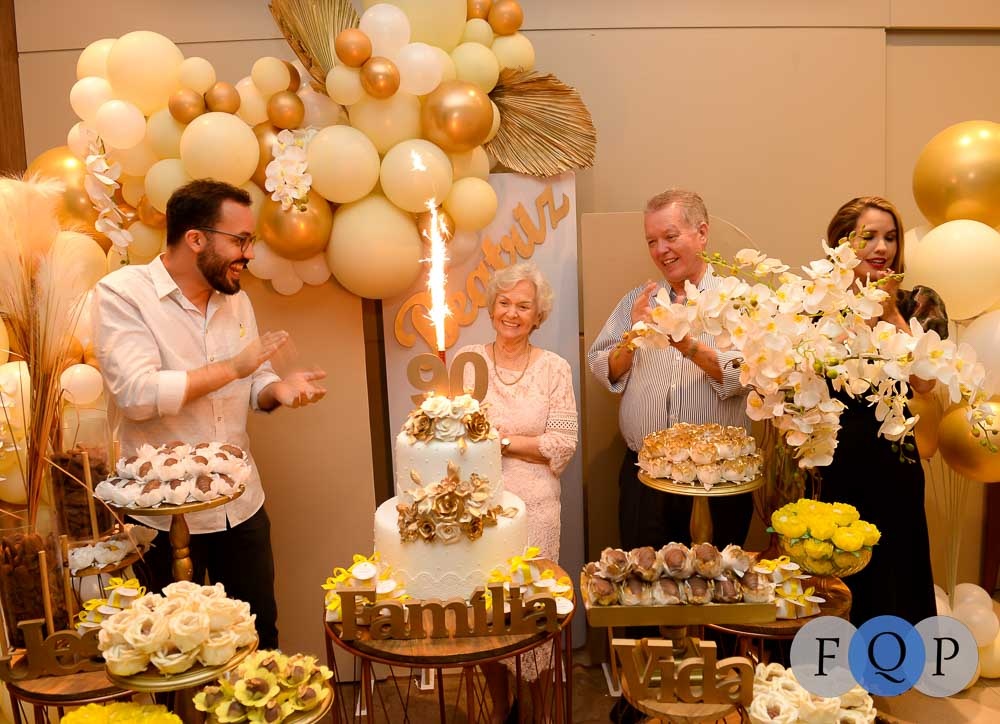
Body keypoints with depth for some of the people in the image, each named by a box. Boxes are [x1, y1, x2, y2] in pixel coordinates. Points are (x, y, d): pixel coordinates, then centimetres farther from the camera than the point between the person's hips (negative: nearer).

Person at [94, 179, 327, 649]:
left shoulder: (235, 299, 6)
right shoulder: (121, 293, -13)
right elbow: (137, 394, -25)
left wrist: (279, 389, -11)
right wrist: (232, 367, -18)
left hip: (241, 504, 5)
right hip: (165, 514, -5)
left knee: (261, 637, 17)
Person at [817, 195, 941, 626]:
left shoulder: (919, 304, 3)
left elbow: (923, 381, -13)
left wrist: (890, 312, -10)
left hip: (891, 465, 0)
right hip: (827, 465, 1)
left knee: (890, 588, 9)